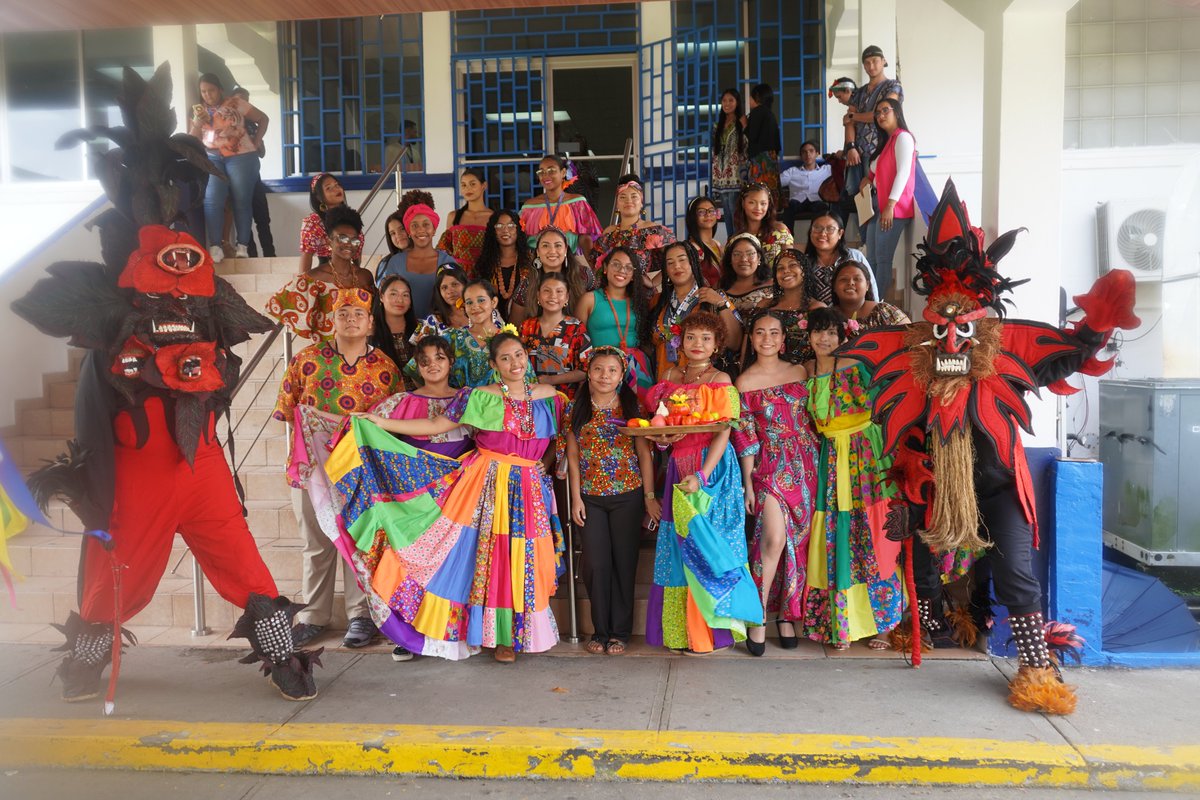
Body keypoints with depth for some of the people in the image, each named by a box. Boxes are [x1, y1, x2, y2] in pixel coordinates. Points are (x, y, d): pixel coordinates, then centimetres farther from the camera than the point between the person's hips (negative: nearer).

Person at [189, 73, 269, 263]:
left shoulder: (235, 103, 4)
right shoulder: (201, 111, 14)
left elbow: (263, 119, 7)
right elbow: (192, 140, 8)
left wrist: (256, 142, 0)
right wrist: (199, 121, -8)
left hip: (241, 157, -3)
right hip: (212, 158, 3)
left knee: (242, 201, -3)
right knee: (212, 200, -13)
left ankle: (242, 246, 1)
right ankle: (215, 246, -17)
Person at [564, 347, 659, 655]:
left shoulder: (632, 407, -2)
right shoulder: (576, 408, 2)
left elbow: (644, 453, 0)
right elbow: (573, 455, 4)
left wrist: (649, 496, -2)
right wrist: (576, 497, 0)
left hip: (628, 495, -1)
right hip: (590, 498, 1)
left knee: (624, 562, 5)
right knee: (596, 564, 3)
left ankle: (620, 631, 18)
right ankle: (600, 630, 18)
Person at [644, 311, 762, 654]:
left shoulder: (720, 381, -4)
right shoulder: (671, 377, 12)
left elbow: (723, 433, -12)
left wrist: (702, 475, -21)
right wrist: (661, 439, -7)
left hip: (713, 468, -5)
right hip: (678, 468, 5)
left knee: (705, 544, -4)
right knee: (678, 546, 6)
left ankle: (708, 630, 7)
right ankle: (681, 629, 16)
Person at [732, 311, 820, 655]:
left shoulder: (800, 372, 9)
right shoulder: (745, 382, 0)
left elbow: (812, 418, 13)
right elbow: (745, 437, -2)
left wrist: (817, 464, 7)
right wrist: (748, 482, -3)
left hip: (805, 464, 4)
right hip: (770, 467, -3)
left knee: (798, 540, 5)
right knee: (775, 538, -15)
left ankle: (787, 614, 20)